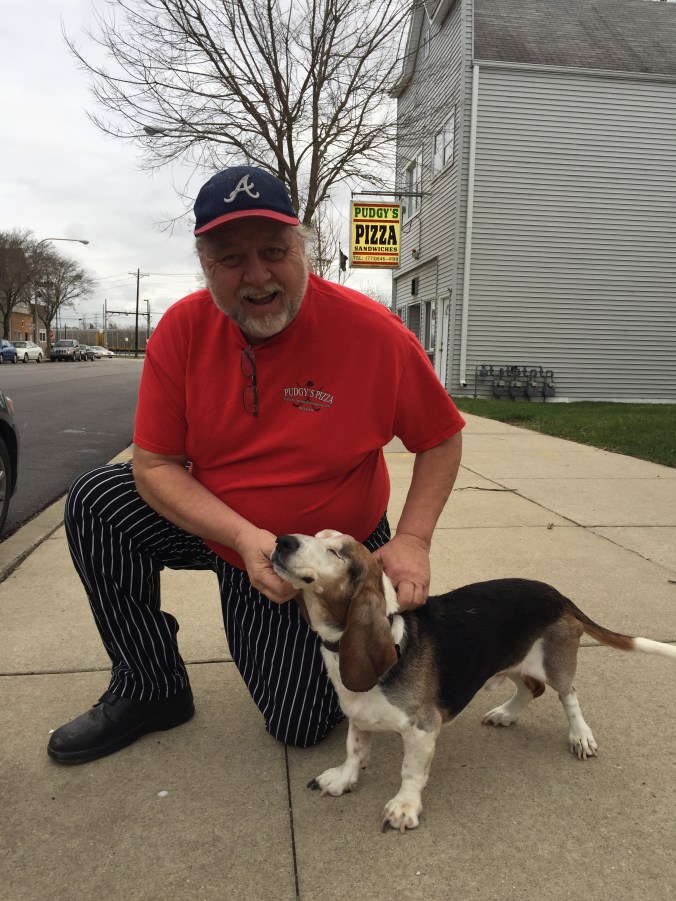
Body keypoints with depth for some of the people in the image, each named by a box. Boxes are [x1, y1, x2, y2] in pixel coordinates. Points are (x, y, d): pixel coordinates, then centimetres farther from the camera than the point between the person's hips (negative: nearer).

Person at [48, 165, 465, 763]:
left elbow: (441, 440, -12)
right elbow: (153, 466, -15)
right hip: (215, 527, 3)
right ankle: (151, 692, 2)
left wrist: (413, 540, -25)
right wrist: (245, 538, -28)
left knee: (301, 725, 0)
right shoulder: (184, 330, -17)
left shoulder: (373, 333, -24)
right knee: (95, 505, -15)